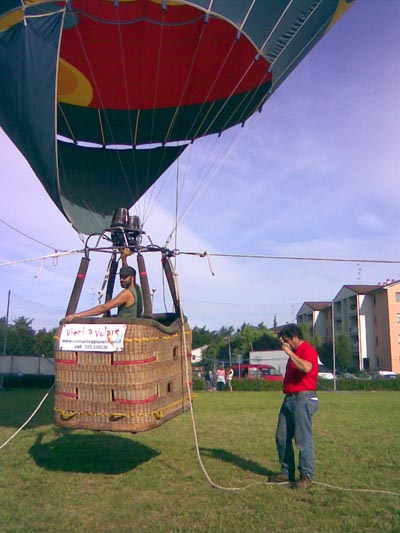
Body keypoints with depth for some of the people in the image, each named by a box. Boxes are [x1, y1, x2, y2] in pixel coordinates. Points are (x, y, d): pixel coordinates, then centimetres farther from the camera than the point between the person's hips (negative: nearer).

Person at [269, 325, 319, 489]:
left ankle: (306, 476, 4)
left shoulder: (308, 350, -10)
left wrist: (289, 352, -23)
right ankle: (287, 472, 22)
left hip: (303, 399, -10)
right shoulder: (295, 352, 20)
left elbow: (306, 367, -31)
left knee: (303, 439, -5)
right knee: (282, 437, 11)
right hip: (289, 398, 10)